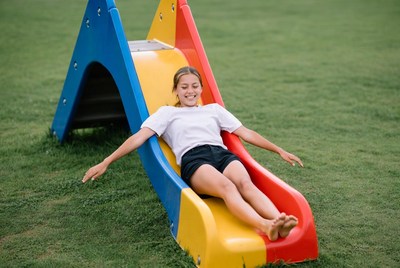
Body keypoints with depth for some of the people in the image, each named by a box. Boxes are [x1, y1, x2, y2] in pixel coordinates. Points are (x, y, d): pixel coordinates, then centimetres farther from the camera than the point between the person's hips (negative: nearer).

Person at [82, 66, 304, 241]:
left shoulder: (214, 109, 30)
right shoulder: (167, 113, 22)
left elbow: (246, 133, 30)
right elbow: (139, 137, 12)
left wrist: (279, 150, 26)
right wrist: (106, 162, 1)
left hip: (222, 154, 4)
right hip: (193, 159, -3)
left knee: (246, 184, -33)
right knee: (227, 187, -37)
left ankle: (278, 222, -57)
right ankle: (264, 226, -61)